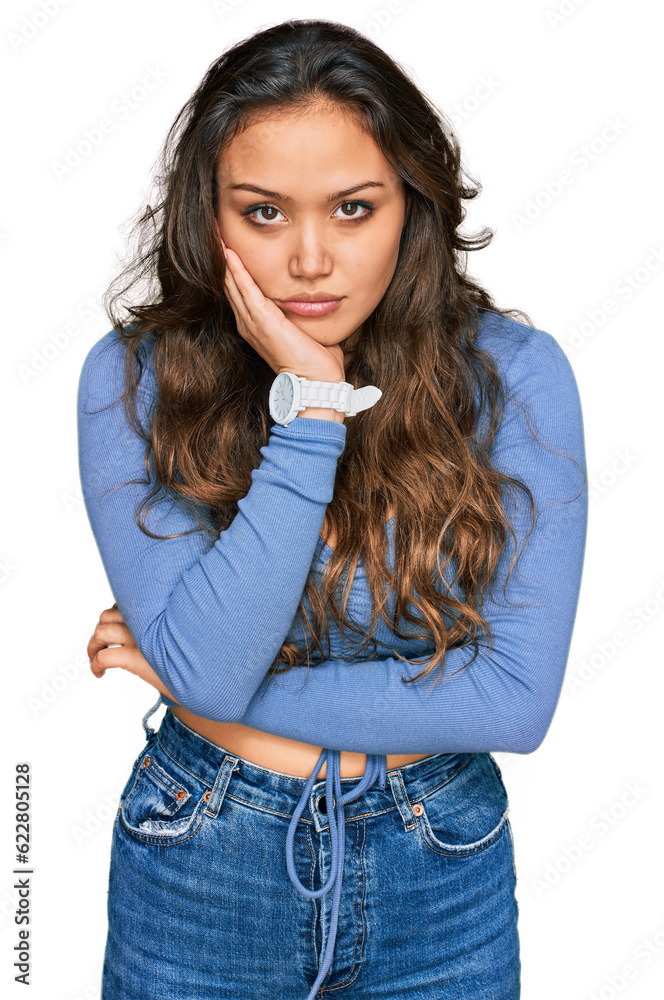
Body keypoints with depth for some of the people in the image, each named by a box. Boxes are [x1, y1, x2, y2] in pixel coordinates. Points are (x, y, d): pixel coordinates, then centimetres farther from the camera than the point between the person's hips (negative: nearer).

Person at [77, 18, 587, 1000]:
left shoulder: (512, 373, -15)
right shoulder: (132, 377, -14)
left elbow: (516, 699, -18)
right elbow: (206, 668, -22)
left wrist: (209, 688, -18)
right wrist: (309, 406, -28)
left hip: (442, 875, 0)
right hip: (200, 871, 0)